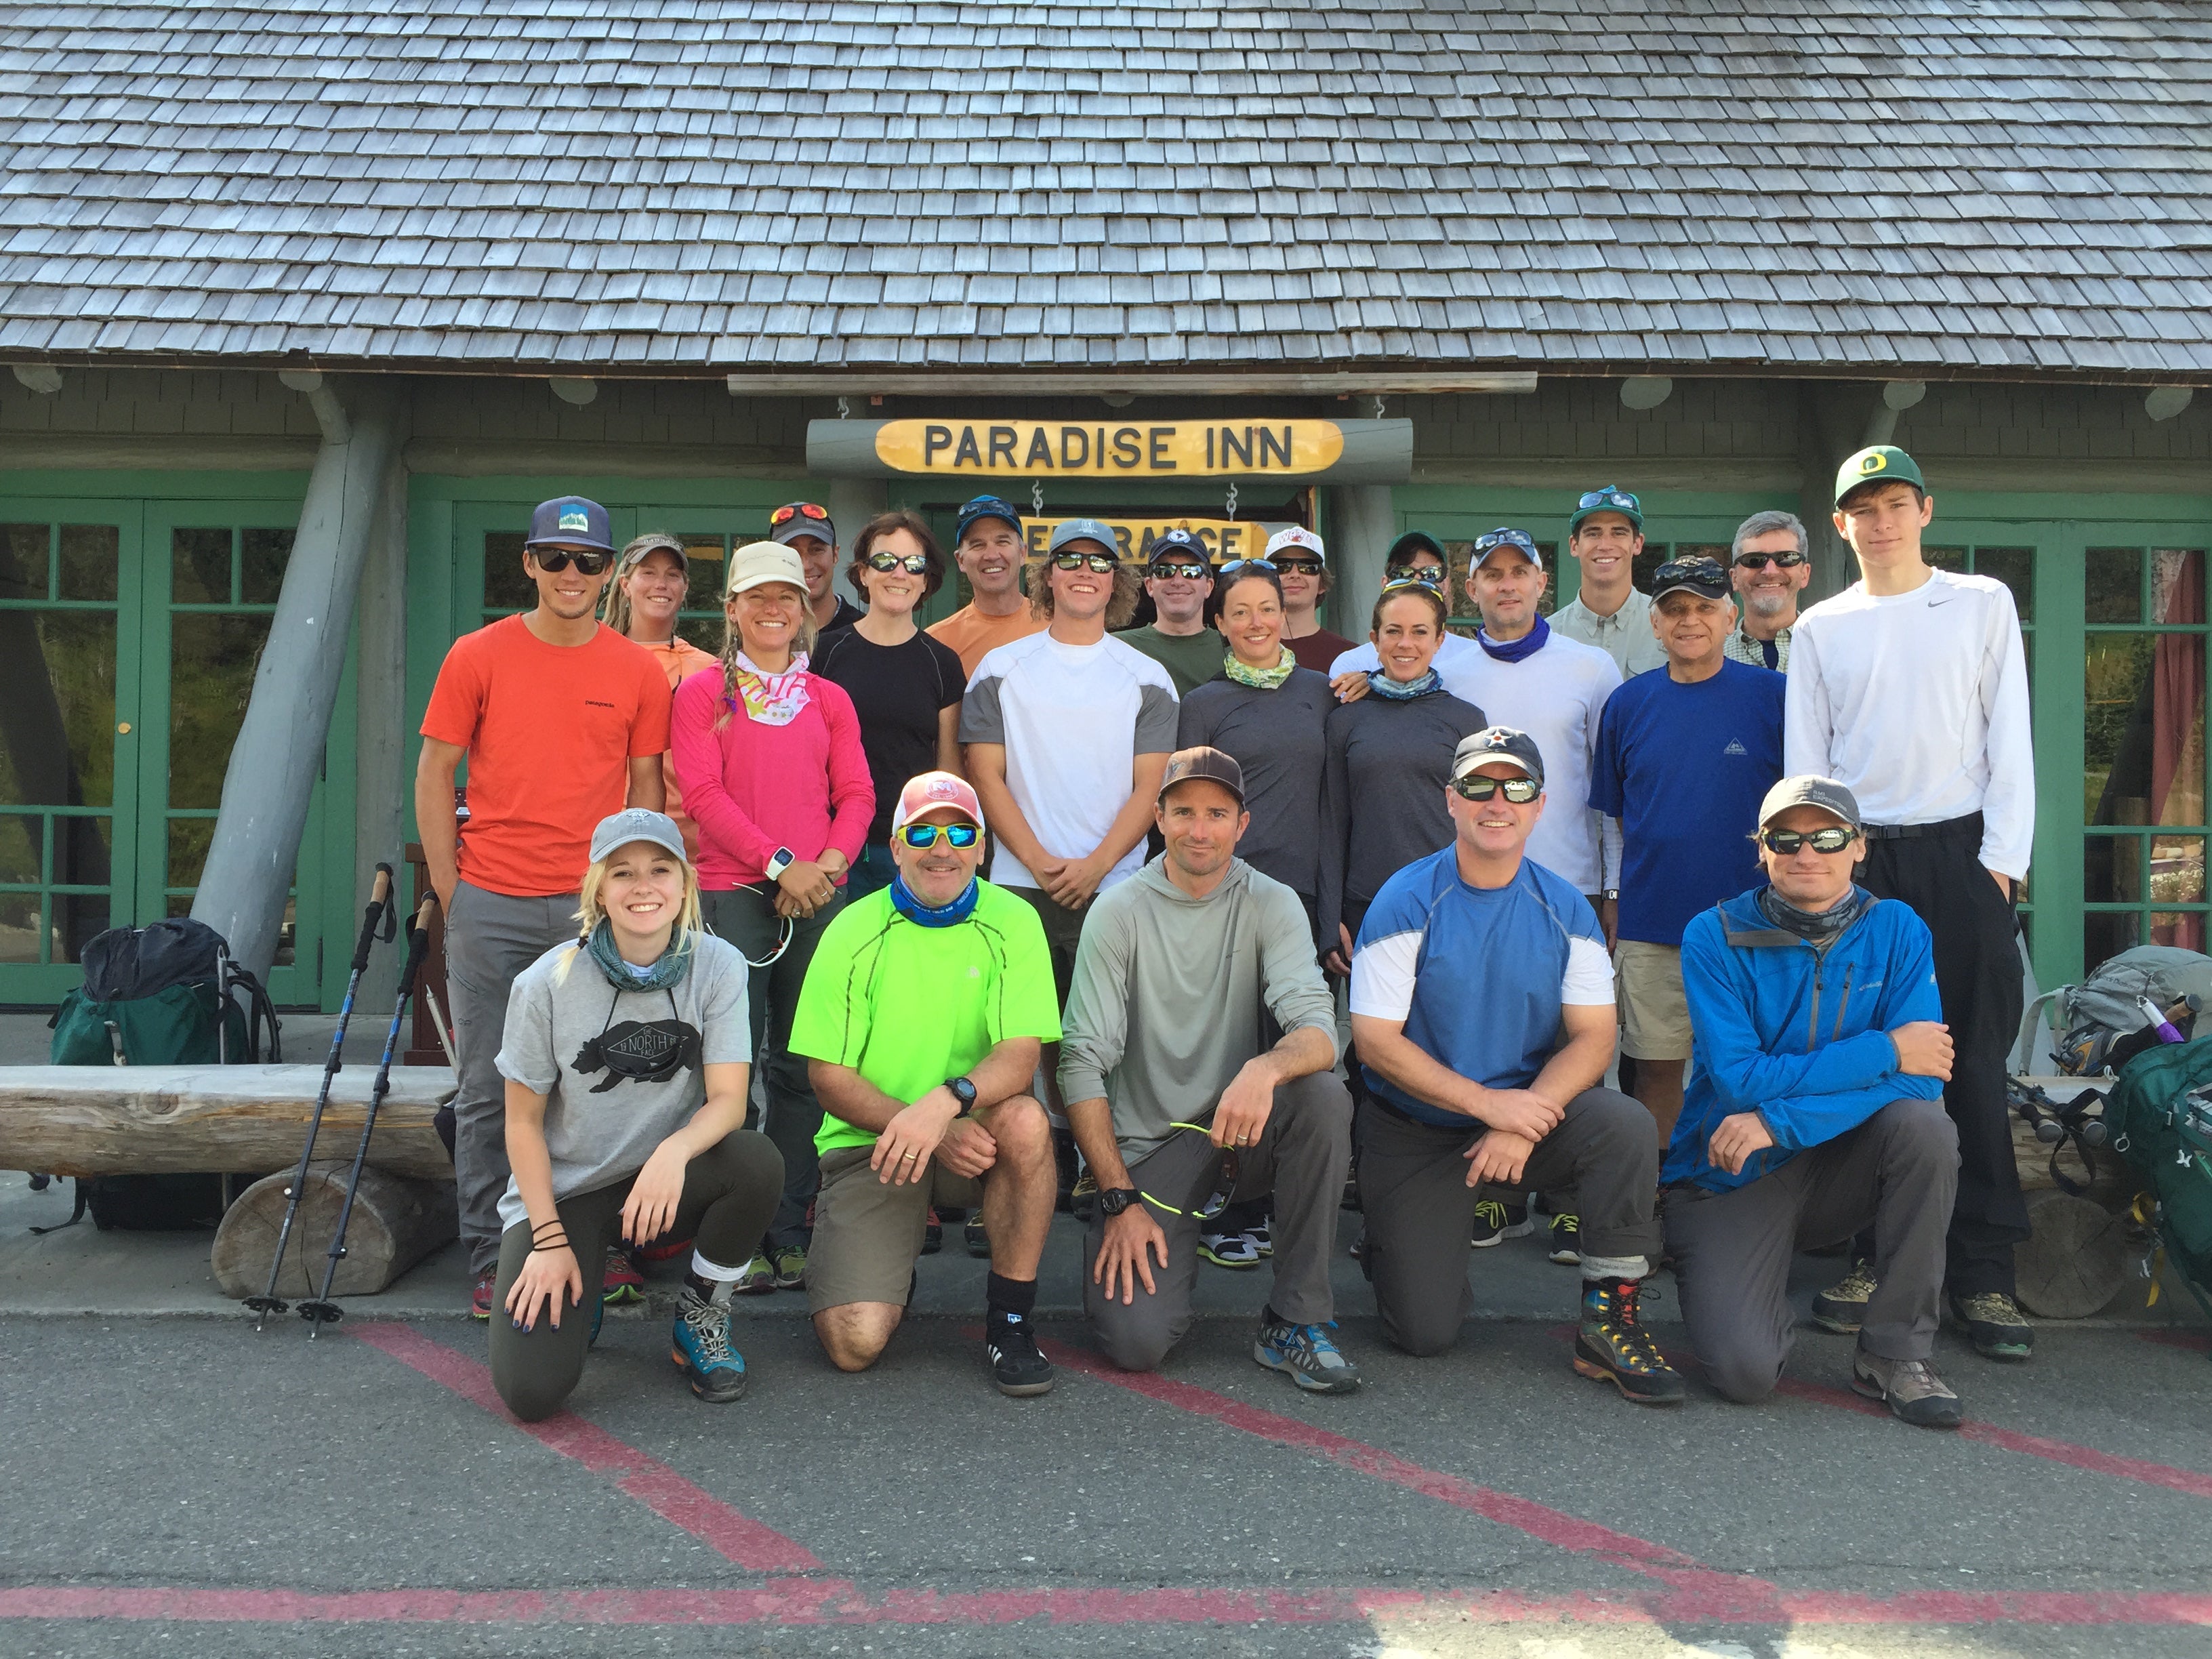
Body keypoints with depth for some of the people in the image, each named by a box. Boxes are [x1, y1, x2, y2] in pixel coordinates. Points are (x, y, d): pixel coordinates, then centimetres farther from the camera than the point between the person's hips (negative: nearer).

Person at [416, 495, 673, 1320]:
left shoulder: (638, 672, 6)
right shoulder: (478, 656, 3)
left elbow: (646, 790, 10)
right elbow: (434, 775, 5)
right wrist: (450, 892, -1)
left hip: (593, 909, 1)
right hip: (490, 908, -1)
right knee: (487, 1088, 4)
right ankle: (489, 1263, 13)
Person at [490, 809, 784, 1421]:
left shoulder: (718, 967, -10)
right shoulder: (548, 983, -13)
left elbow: (727, 1100, -15)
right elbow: (523, 1122, -4)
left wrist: (676, 1150, -37)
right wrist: (550, 1239, -13)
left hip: (662, 1183, 2)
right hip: (563, 1191, -2)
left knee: (758, 1162, -32)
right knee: (531, 1389, -21)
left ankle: (701, 1318, -3)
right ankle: (574, 1296, 16)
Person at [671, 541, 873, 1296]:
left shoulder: (829, 699, 17)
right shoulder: (703, 692, 8)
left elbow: (856, 795, 11)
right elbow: (704, 792, -3)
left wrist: (829, 862, -8)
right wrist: (780, 862, -14)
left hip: (818, 895, 3)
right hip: (733, 891, -3)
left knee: (802, 1068, 4)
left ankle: (789, 1235, 11)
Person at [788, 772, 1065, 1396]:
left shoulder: (1012, 923, -3)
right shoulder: (855, 932, -4)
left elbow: (1019, 1054, -14)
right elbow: (829, 1075, -5)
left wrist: (946, 1100, -35)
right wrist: (926, 1130, -20)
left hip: (973, 1136, 1)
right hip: (869, 1141, -1)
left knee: (1024, 1120, -35)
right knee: (854, 1342, -18)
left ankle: (1010, 1322, -14)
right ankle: (883, 1261, 20)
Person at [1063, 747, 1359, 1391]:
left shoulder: (1271, 905, -1)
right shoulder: (1120, 911, -4)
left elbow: (1319, 1033, -15)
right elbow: (1082, 1065, -7)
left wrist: (1265, 1069, -39)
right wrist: (1119, 1200, -14)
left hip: (1241, 1130, 2)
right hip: (1147, 1146, -2)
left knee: (1324, 1097, -31)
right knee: (1137, 1341, -21)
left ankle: (1297, 1321, -15)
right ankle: (1177, 1242, 16)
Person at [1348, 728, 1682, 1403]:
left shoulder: (1564, 909, -1)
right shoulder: (1406, 903, -10)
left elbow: (1593, 1038, -5)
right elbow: (1375, 1041, -14)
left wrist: (1523, 1123, -22)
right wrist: (1489, 1102, -21)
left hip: (1529, 1113, 2)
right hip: (1416, 1132, -2)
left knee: (1626, 1125, -29)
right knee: (1425, 1331, -9)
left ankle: (1609, 1319, -13)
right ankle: (1398, 1241, 26)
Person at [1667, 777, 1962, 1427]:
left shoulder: (1896, 931, -5)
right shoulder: (1716, 937, -10)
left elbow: (1922, 1079, -17)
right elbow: (1741, 1080, -20)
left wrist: (1778, 1120, -26)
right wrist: (1885, 1051, -21)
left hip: (1837, 1166, 3)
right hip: (1729, 1180, -2)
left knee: (1923, 1124, -30)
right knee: (1744, 1371, -22)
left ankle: (1895, 1353, -12)